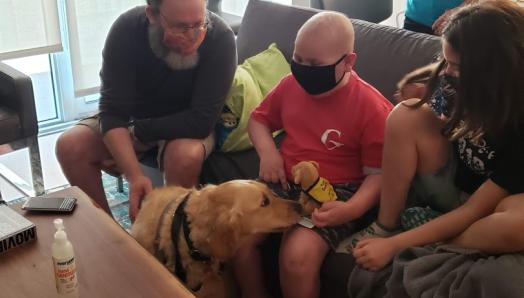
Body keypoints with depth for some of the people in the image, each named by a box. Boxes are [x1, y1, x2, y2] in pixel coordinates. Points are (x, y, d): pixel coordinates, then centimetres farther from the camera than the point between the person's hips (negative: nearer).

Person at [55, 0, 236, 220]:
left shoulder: (220, 37, -29)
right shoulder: (127, 29, -24)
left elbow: (201, 121, -27)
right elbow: (113, 112, -25)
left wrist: (139, 129, -22)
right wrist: (135, 175, -38)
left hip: (187, 126, -2)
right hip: (133, 118, 2)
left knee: (186, 155, -34)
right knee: (70, 146, -17)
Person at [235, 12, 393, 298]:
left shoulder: (372, 108, -15)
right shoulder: (291, 84, 1)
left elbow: (379, 174, -12)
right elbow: (259, 118, 18)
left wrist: (352, 209, -30)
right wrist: (267, 151, -3)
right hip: (284, 183, 6)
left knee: (298, 255, -29)